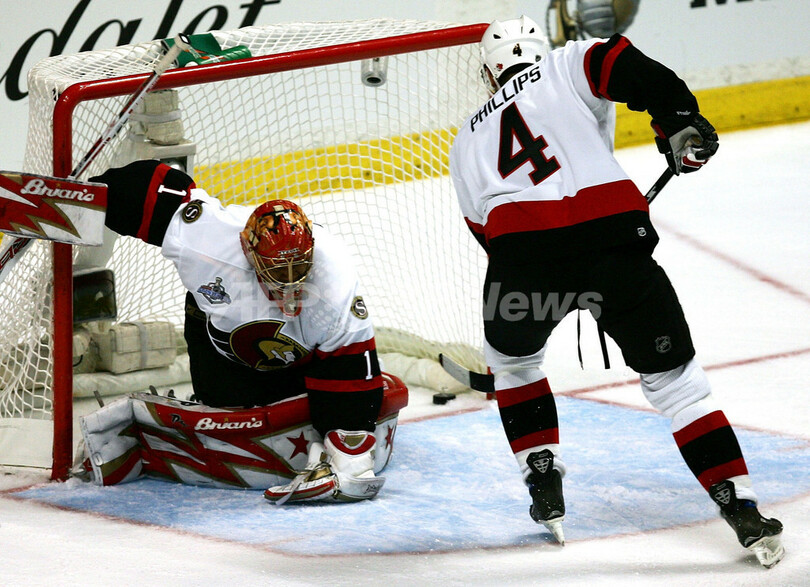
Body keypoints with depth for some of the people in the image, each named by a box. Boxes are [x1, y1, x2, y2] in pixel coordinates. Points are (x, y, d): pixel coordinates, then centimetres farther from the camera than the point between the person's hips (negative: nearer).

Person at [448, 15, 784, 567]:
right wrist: (681, 123, 4)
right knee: (673, 376, 11)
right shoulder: (568, 67, 22)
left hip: (522, 251, 1)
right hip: (615, 235, -1)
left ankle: (546, 492, 28)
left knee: (512, 359, 33)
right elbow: (630, 69, 1)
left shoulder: (468, 142, 31)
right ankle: (745, 514, 4)